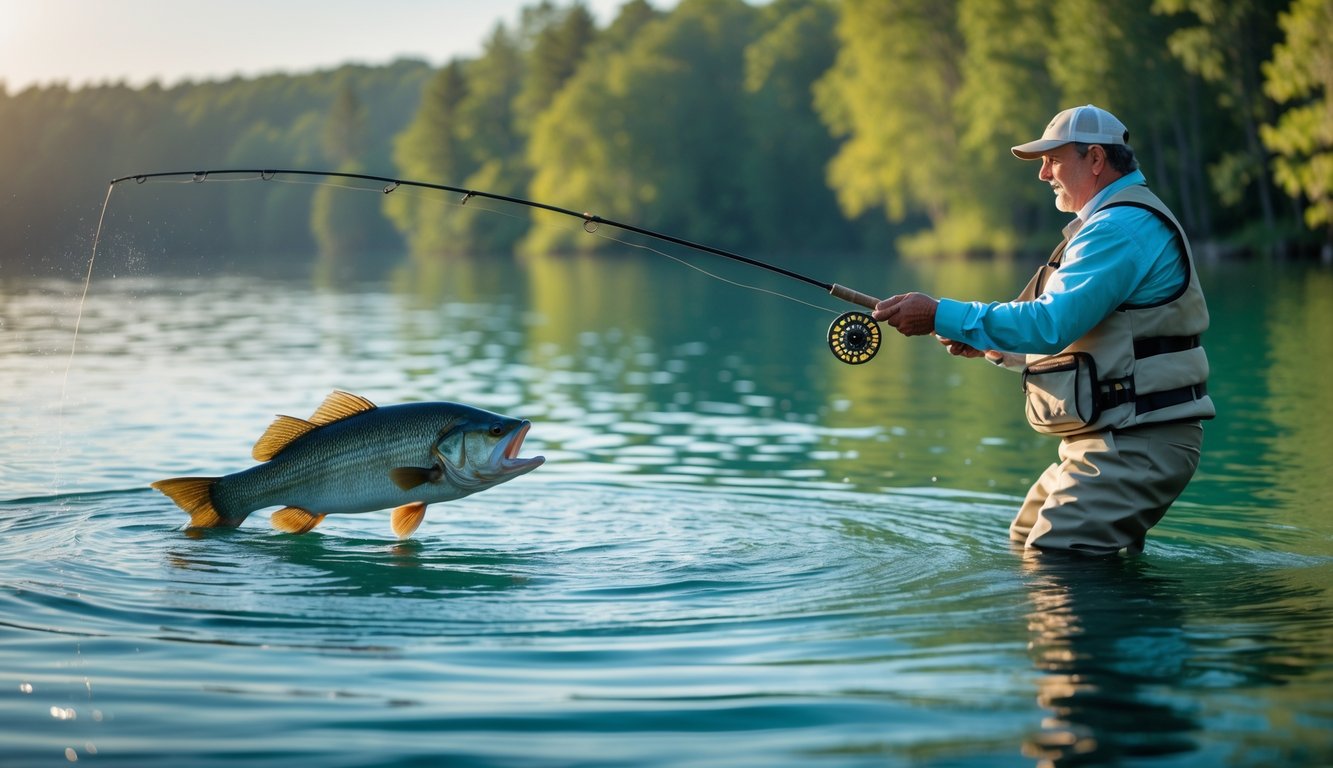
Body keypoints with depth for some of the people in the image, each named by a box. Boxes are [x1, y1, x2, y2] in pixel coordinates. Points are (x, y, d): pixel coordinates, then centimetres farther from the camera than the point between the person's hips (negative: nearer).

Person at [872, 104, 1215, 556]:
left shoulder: (1123, 228, -15)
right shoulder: (1111, 225, 22)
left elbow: (1051, 325, -25)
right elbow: (1072, 340, 24)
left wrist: (941, 316, -21)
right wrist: (988, 344, 10)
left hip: (1137, 445, -11)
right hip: (1112, 439, 11)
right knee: (1023, 547, 17)